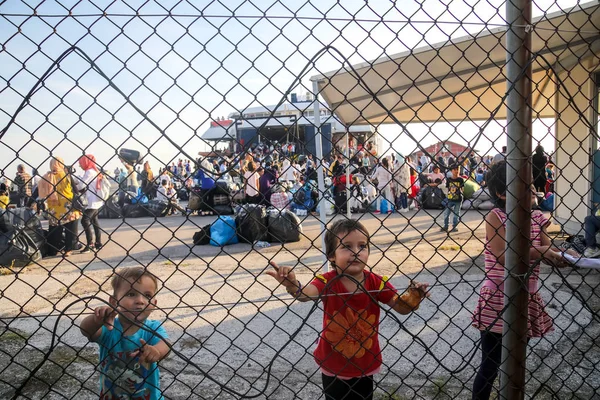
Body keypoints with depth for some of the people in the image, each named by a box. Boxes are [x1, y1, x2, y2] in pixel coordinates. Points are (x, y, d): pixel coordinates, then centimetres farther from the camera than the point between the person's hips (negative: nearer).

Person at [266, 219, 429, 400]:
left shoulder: (376, 282, -16)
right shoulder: (327, 281, -22)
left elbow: (401, 306, -19)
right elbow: (306, 293, -40)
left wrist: (413, 297, -40)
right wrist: (292, 285, -62)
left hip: (365, 363, 2)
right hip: (334, 364, -1)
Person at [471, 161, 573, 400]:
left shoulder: (537, 217, 3)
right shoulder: (495, 217, -13)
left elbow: (551, 255, 1)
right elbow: (503, 257, -24)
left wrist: (564, 256, -19)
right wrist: (541, 251, -22)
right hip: (497, 303, -6)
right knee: (490, 366, 4)